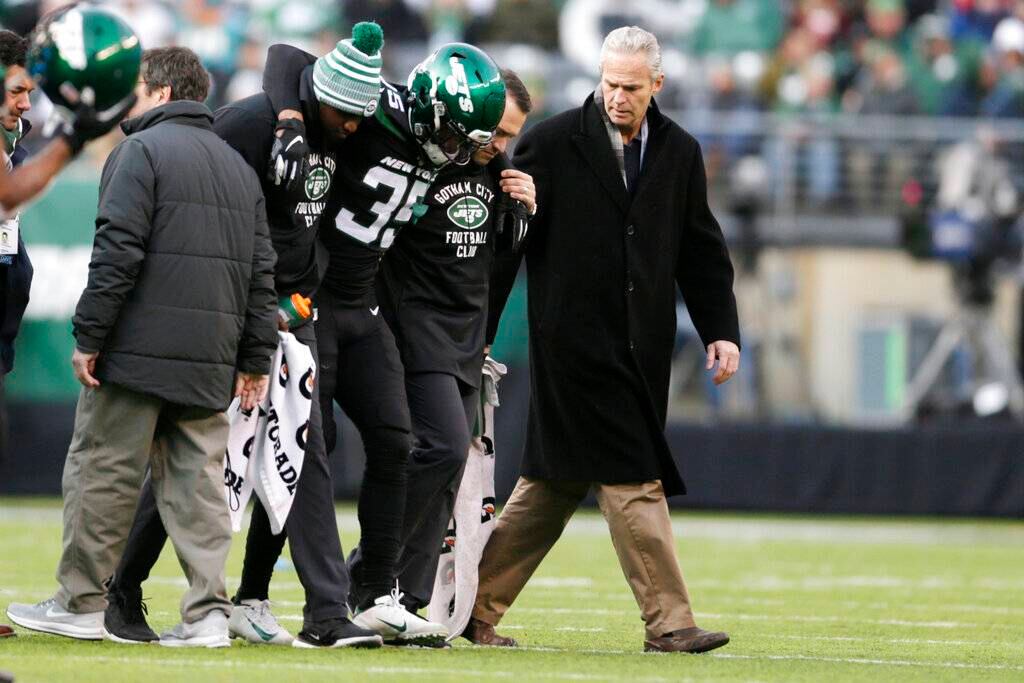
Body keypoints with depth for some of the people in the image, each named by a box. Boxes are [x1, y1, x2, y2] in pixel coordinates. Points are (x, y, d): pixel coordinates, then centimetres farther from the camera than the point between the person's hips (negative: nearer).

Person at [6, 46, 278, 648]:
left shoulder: (141, 151, -5)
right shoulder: (239, 168, 19)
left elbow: (118, 253, -14)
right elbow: (261, 271, 17)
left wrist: (89, 337, -12)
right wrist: (256, 360, 18)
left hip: (139, 349, -7)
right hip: (209, 361, 7)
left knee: (102, 472, 2)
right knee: (199, 481, 6)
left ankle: (81, 603, 6)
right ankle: (208, 613, -1)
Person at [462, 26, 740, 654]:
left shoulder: (680, 153, 10)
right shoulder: (553, 143, -4)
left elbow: (702, 252, 16)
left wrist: (721, 331, 6)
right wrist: (477, 335, -3)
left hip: (641, 351, 5)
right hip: (575, 339, -5)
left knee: (558, 485, 9)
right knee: (633, 482, -11)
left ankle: (478, 608, 18)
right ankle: (668, 621, -9)